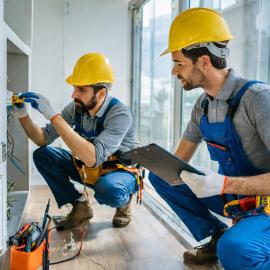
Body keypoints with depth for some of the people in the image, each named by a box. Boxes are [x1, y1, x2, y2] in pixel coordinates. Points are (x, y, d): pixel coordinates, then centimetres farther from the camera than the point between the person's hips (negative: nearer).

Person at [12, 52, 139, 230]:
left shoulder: (120, 114, -29)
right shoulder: (76, 107, -12)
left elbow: (93, 157, -43)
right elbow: (44, 139, -3)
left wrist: (53, 115, -42)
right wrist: (22, 115, -22)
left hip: (120, 171, -5)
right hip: (87, 169, 6)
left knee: (107, 189, -40)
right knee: (42, 155, -10)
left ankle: (124, 200, -1)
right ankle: (80, 206, 2)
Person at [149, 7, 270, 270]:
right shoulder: (203, 105, 0)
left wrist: (224, 184, -37)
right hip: (235, 196, 8)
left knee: (233, 249, -37)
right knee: (160, 176, 4)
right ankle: (216, 237, 10)